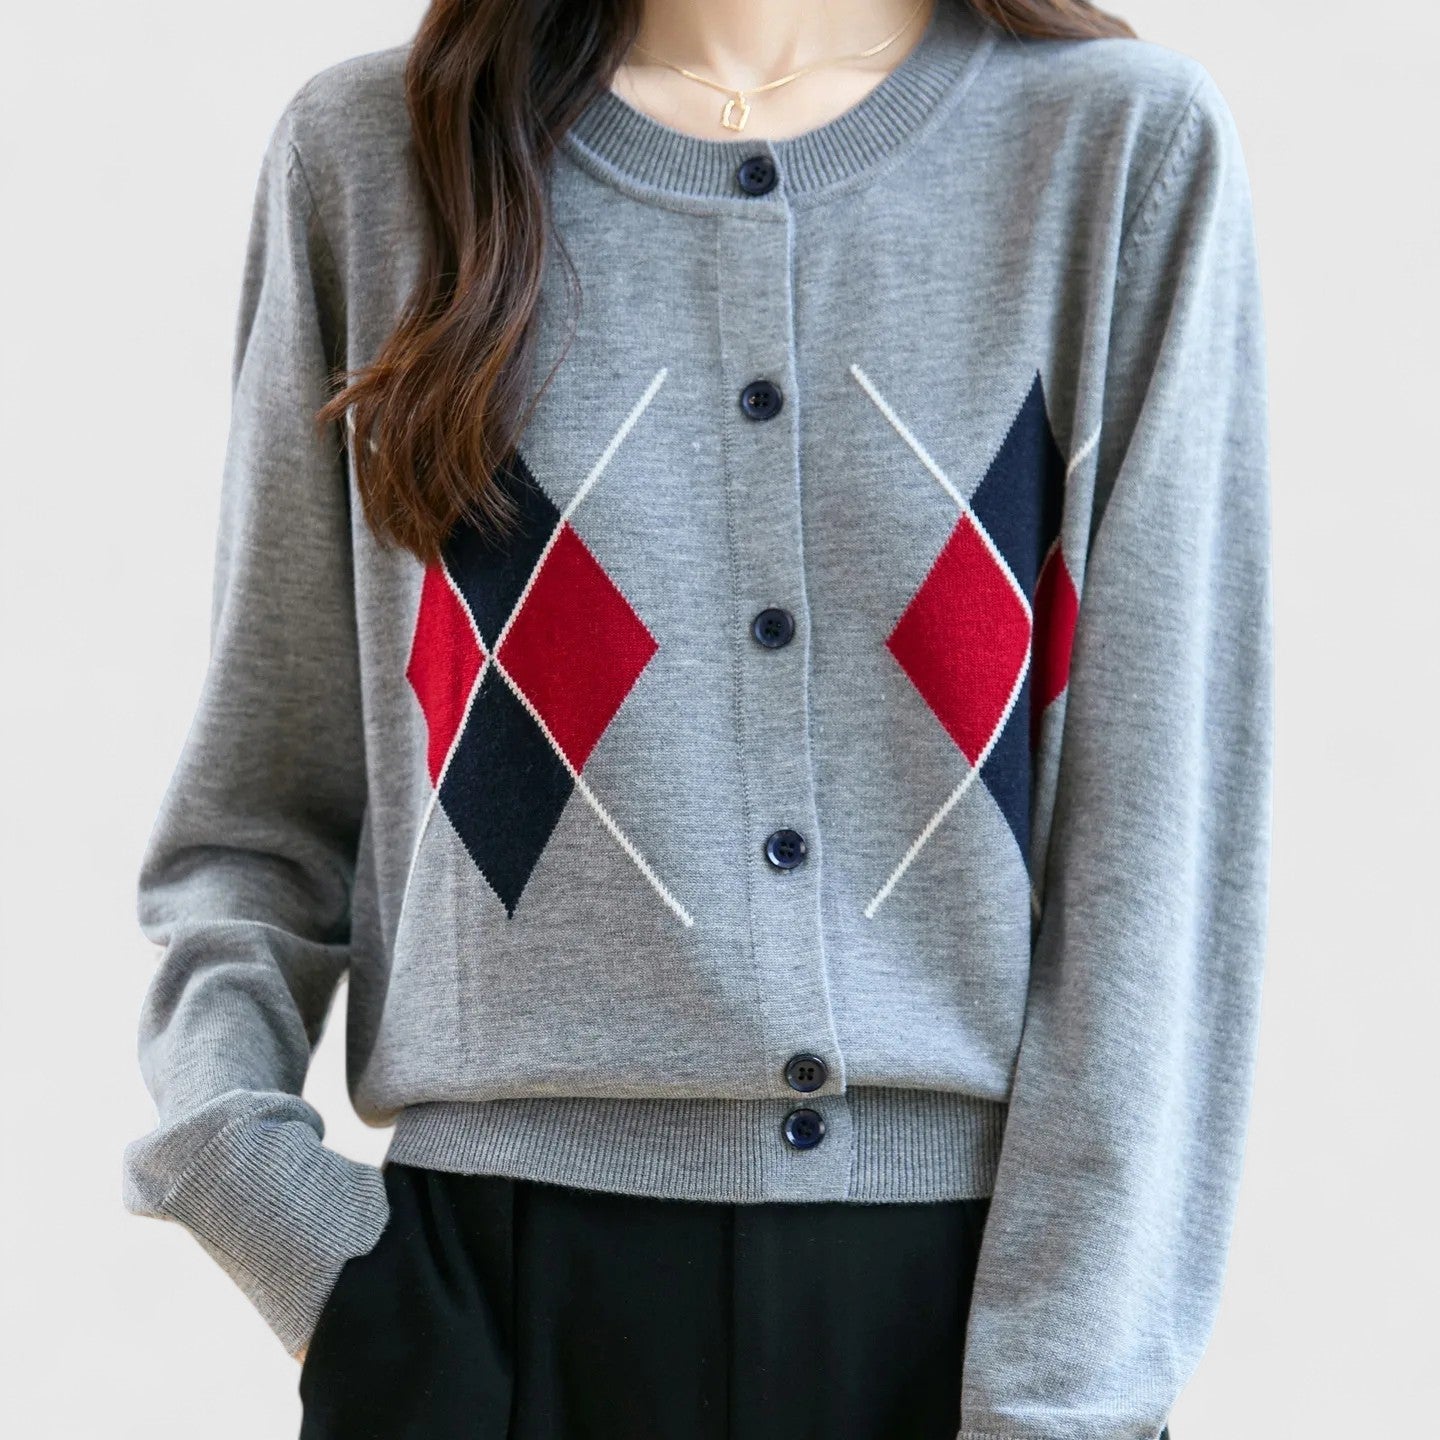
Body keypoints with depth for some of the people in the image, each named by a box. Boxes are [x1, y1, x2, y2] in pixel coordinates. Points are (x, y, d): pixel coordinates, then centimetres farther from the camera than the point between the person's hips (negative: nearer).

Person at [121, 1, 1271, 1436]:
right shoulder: (365, 152, 3)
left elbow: (1161, 834, -6)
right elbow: (260, 801, 6)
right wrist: (229, 1146, -9)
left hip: (988, 1272, 0)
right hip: (492, 1278, 1)